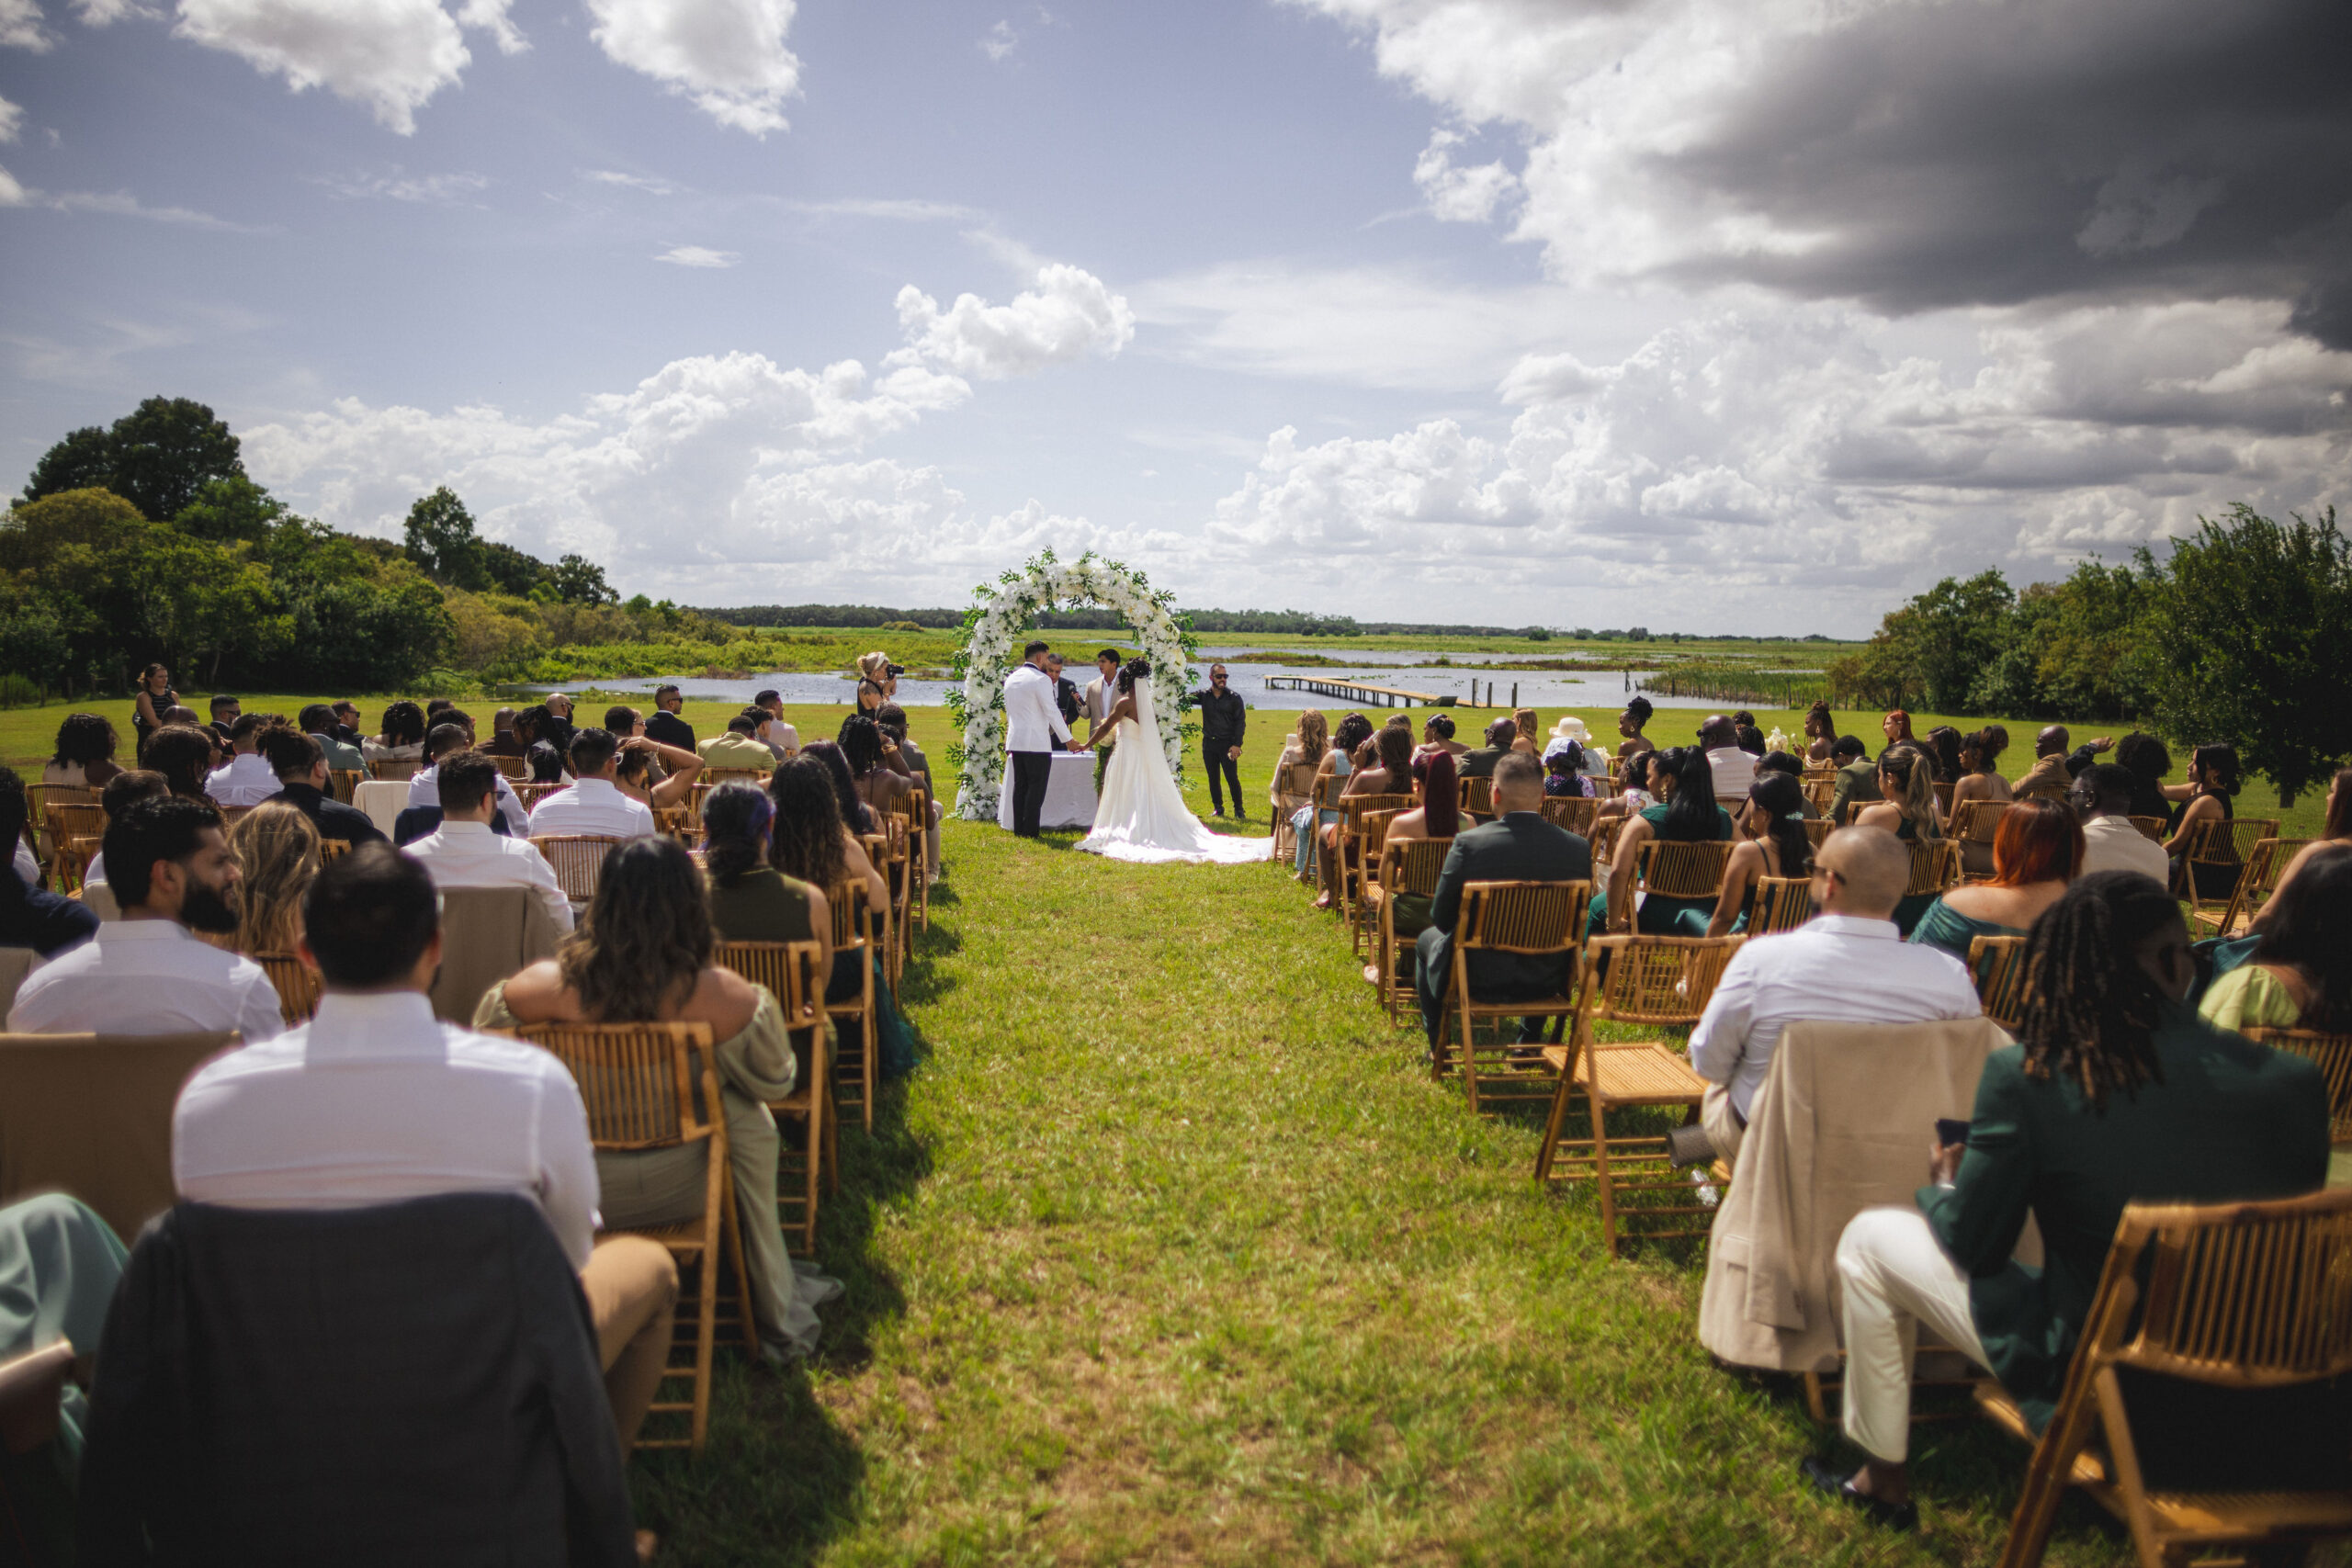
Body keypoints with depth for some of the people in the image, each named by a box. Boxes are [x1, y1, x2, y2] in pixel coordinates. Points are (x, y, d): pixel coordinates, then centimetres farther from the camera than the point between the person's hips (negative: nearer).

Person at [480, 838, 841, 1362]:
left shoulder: (552, 983, -16)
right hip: (677, 1188, -3)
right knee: (752, 1121, 24)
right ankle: (776, 1314, 32)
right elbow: (775, 1083, -6)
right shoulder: (720, 993, -21)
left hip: (575, 1191, 3)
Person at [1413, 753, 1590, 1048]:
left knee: (1427, 939, 30)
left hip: (1478, 979, -3)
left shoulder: (1468, 843, -21)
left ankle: (1439, 1047, 37)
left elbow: (1442, 919, -12)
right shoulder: (1578, 847, -13)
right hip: (1546, 984, 3)